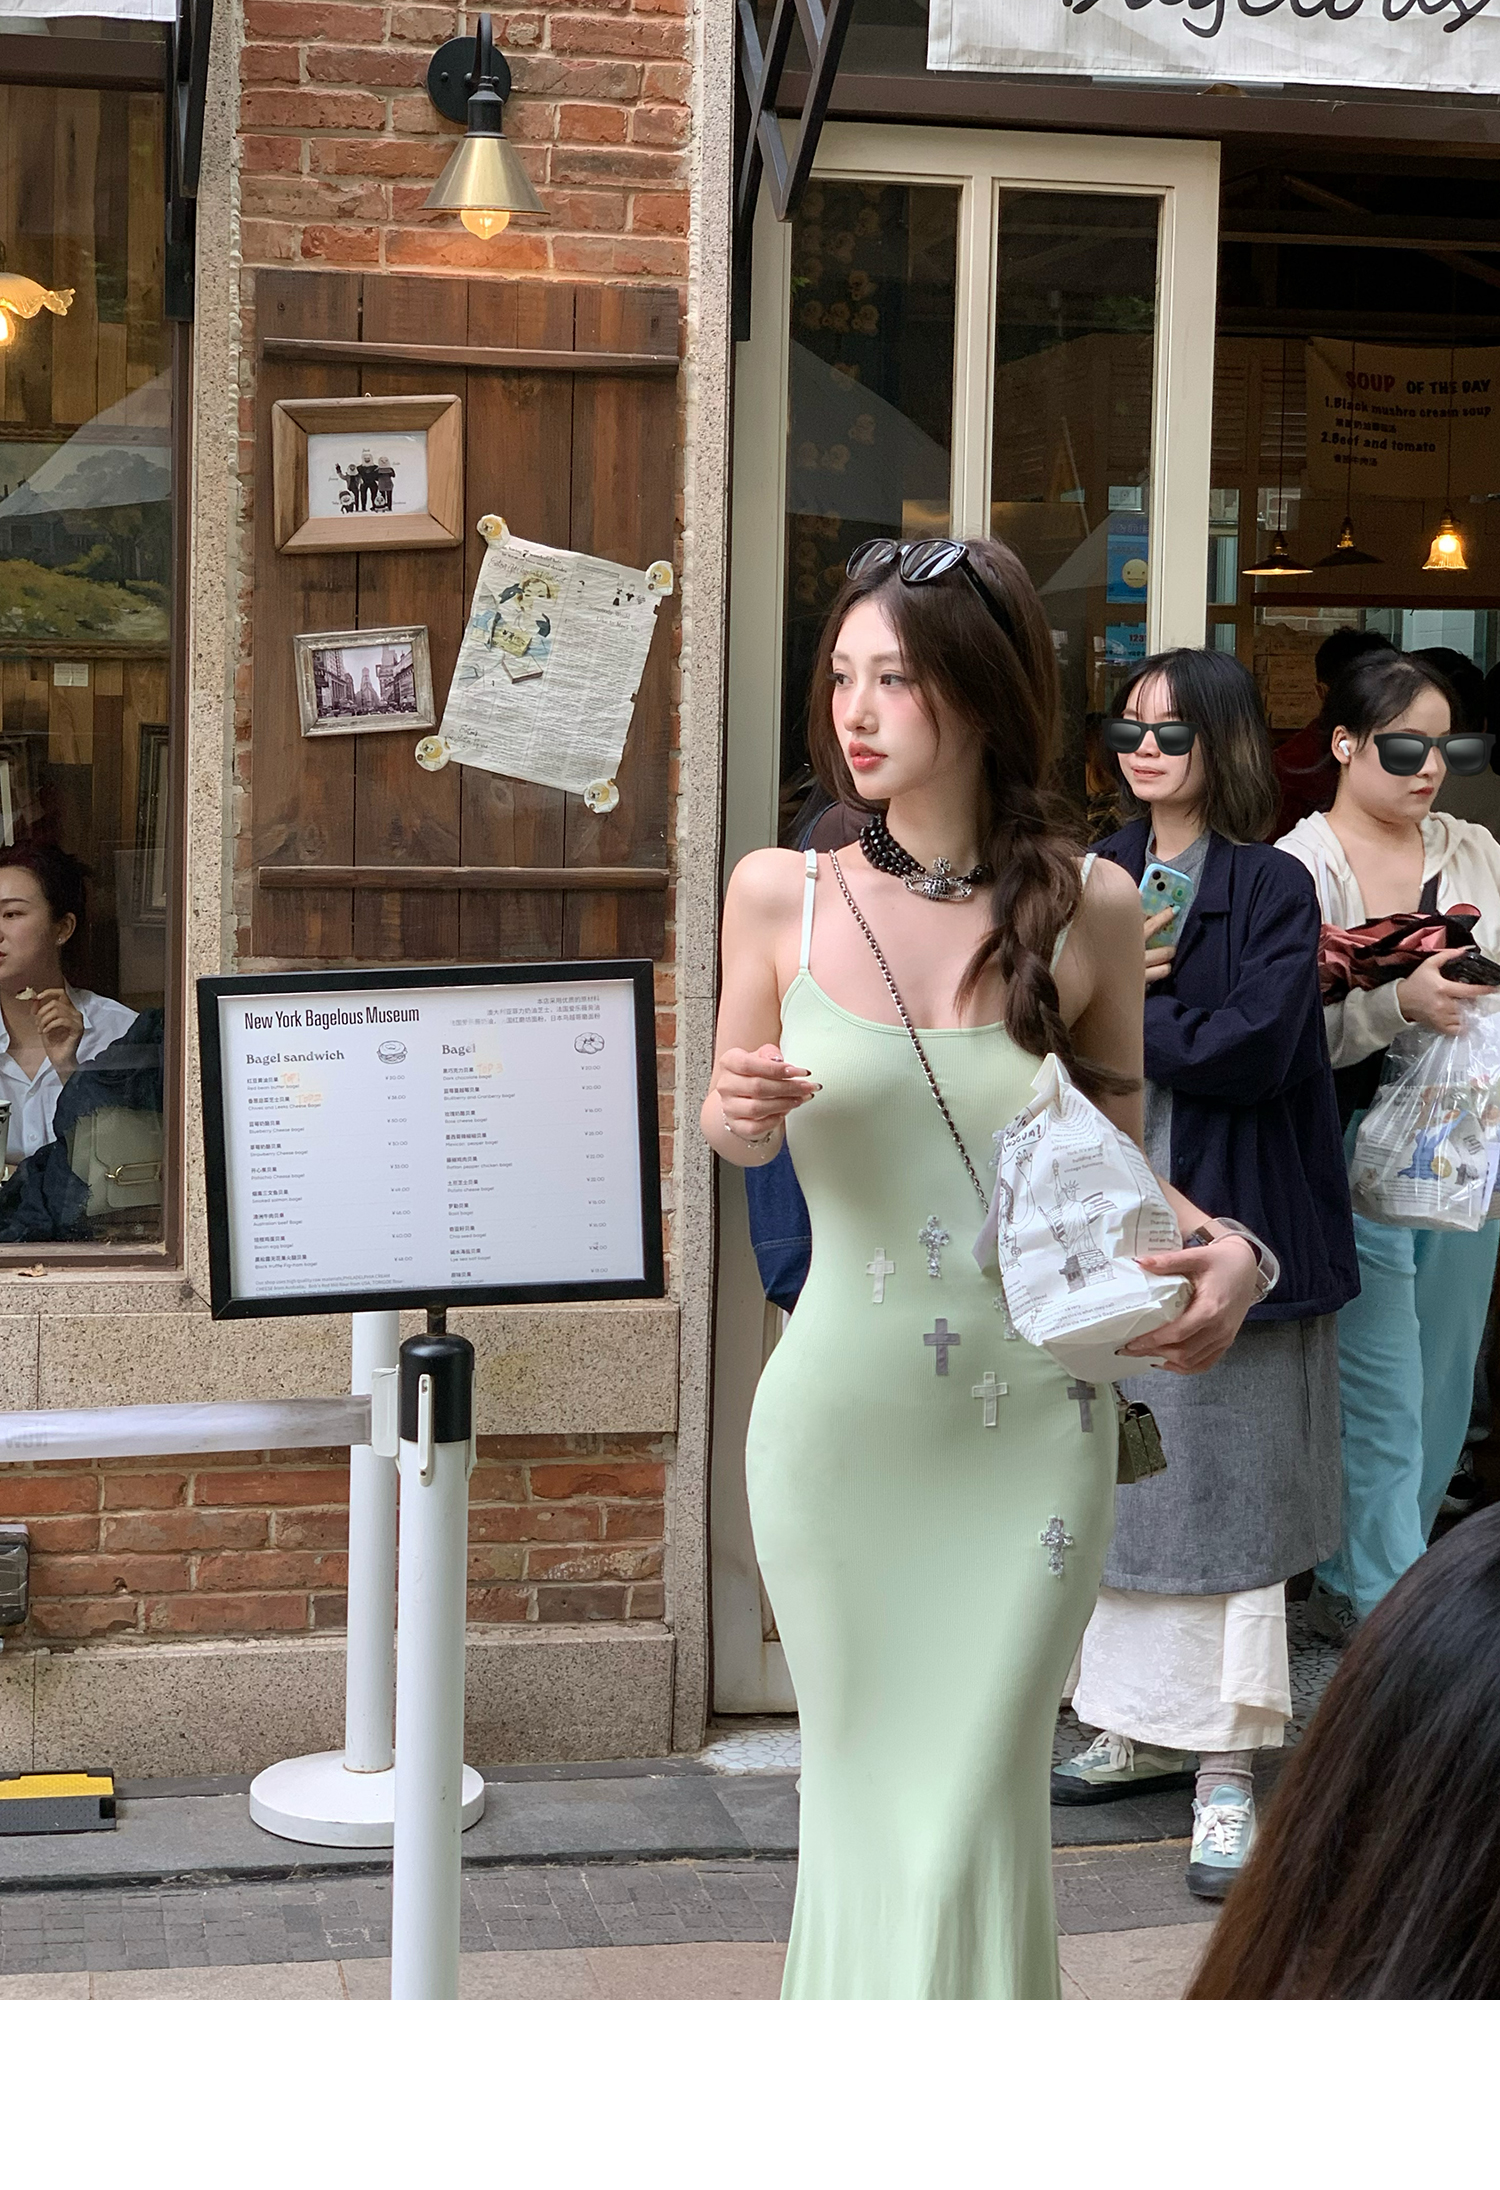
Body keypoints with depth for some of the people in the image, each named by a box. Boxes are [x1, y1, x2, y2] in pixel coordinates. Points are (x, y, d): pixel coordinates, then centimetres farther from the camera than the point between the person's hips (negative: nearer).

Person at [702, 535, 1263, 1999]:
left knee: (972, 1813, 0)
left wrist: (1219, 1249, -13)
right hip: (838, 1423, 1)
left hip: (1031, 1428, -1)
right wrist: (742, 1113, -12)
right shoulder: (778, 895, -2)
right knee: (857, 1785, 15)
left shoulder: (1089, 909, -3)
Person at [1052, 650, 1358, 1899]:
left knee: (1226, 1493, -2)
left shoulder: (1271, 889, -5)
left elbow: (1251, 1050, -17)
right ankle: (1144, 1729, 26)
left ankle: (1228, 1773, 5)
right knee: (1114, 1480, 12)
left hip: (1225, 1232, -5)